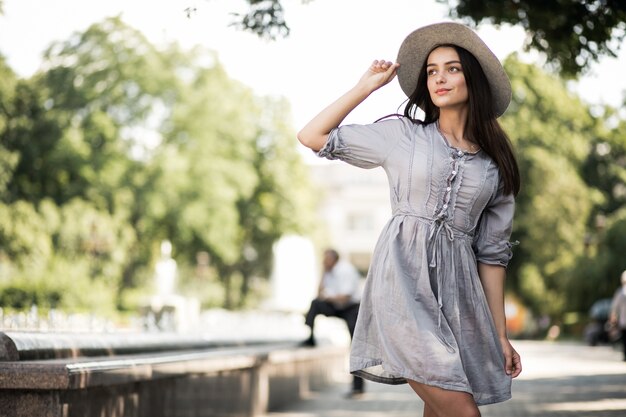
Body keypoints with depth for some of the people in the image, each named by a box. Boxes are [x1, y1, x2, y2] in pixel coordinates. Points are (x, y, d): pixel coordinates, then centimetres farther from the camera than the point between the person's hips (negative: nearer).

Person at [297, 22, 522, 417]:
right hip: (404, 281, -3)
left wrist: (500, 333, 10)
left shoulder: (496, 165, 14)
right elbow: (312, 136, 10)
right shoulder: (402, 135, 10)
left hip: (457, 289, 3)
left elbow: (492, 252, 13)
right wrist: (367, 86, 12)